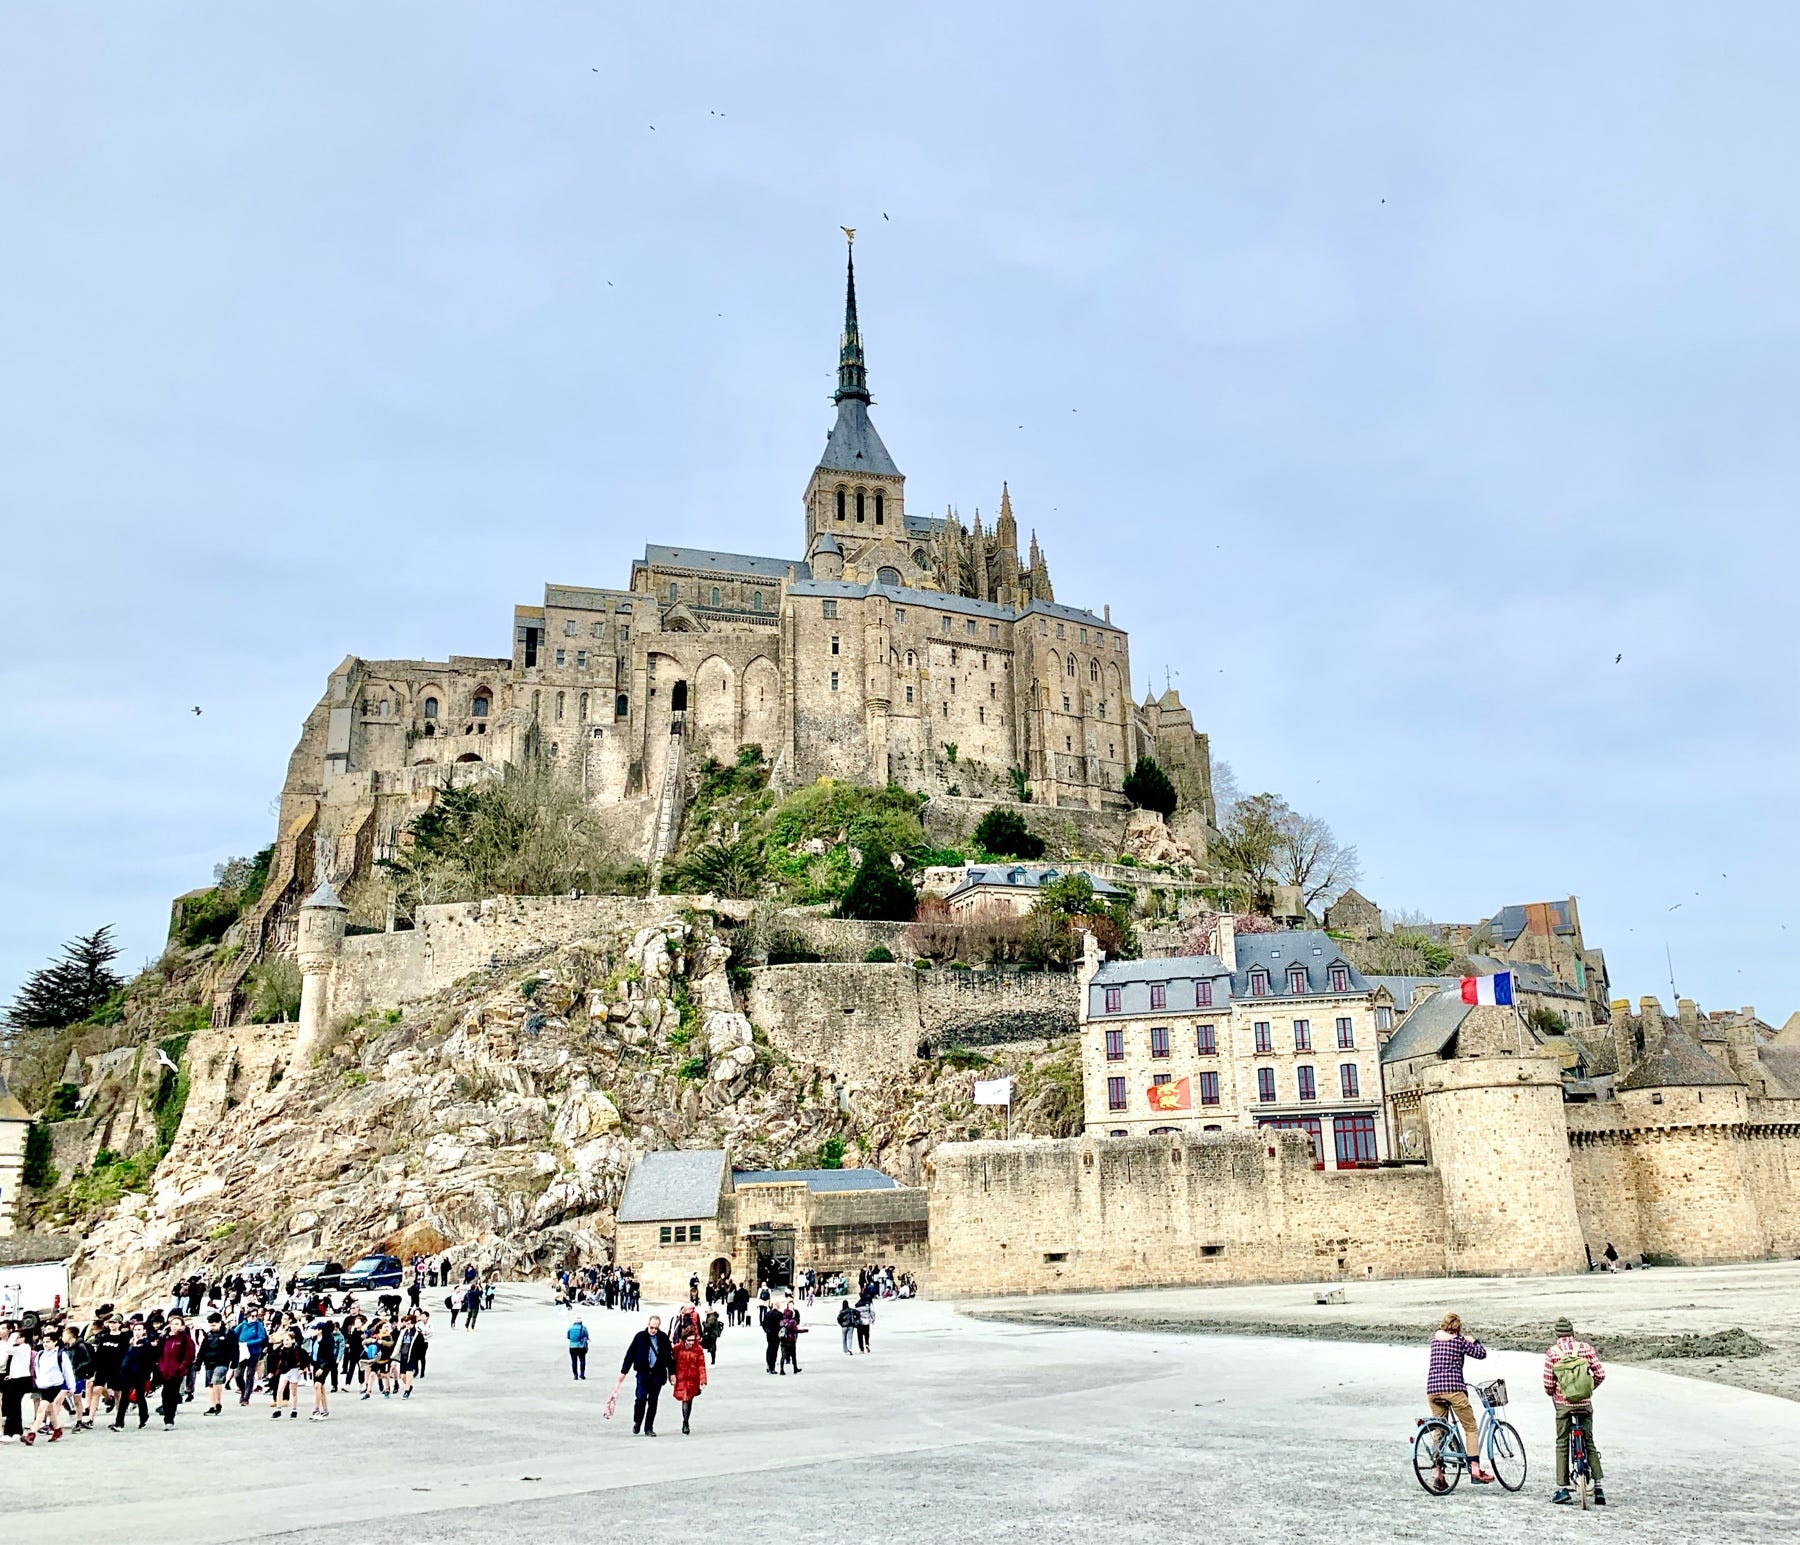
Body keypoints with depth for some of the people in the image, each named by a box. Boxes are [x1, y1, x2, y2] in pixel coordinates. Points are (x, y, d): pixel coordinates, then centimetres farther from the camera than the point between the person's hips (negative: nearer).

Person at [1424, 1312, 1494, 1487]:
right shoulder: (1459, 1340, 1)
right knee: (1470, 1428, 7)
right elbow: (1481, 1353, 7)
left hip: (1432, 1389, 5)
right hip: (1453, 1388, -5)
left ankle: (1438, 1474, 7)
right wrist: (1474, 1341, 27)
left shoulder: (1434, 1338, 15)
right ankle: (1475, 1469, -2)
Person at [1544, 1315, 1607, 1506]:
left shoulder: (1552, 1352, -5)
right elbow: (1600, 1375, -2)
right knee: (1589, 1443, 15)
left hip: (1563, 1404, -2)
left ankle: (1562, 1488, 6)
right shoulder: (1585, 1348, -2)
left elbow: (1548, 1384, -6)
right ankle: (1598, 1486, 9)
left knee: (1562, 1444, 8)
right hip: (1585, 1403, 2)